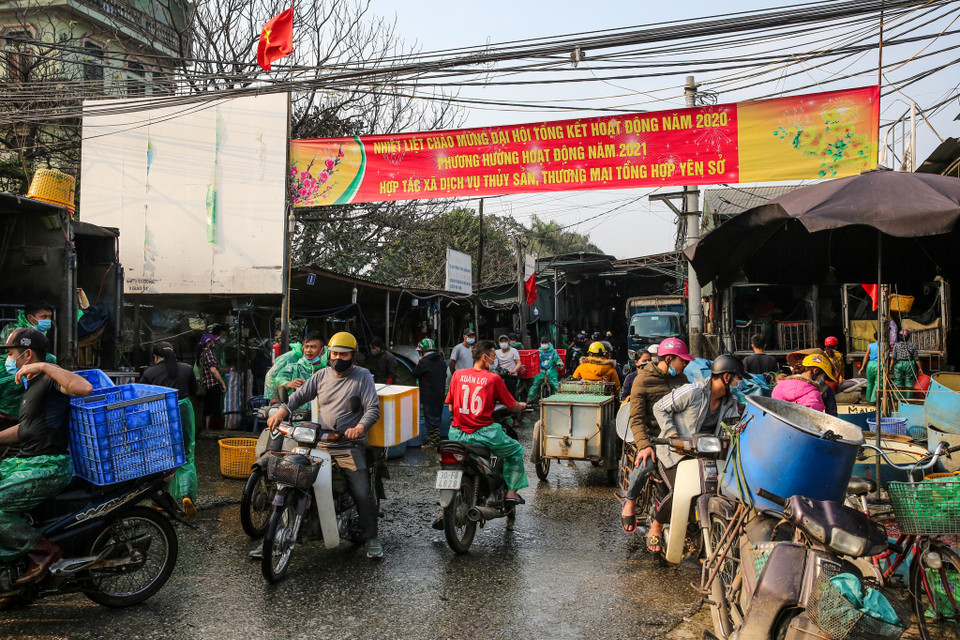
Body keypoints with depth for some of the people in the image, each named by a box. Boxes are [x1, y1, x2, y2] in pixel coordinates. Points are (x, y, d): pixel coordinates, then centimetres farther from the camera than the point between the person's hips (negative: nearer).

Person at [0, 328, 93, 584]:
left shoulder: (50, 379, -12)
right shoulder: (33, 384, 20)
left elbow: (84, 388, -35)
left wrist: (44, 366, -28)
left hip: (48, 467, -11)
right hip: (27, 461, 11)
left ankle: (43, 550, -8)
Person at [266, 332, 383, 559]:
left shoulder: (362, 376, 0)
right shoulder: (322, 375, 12)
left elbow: (373, 408, -9)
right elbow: (299, 395, 10)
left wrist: (360, 427, -28)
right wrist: (281, 412, -10)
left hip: (350, 446, -4)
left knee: (363, 494, -9)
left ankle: (371, 537, 9)